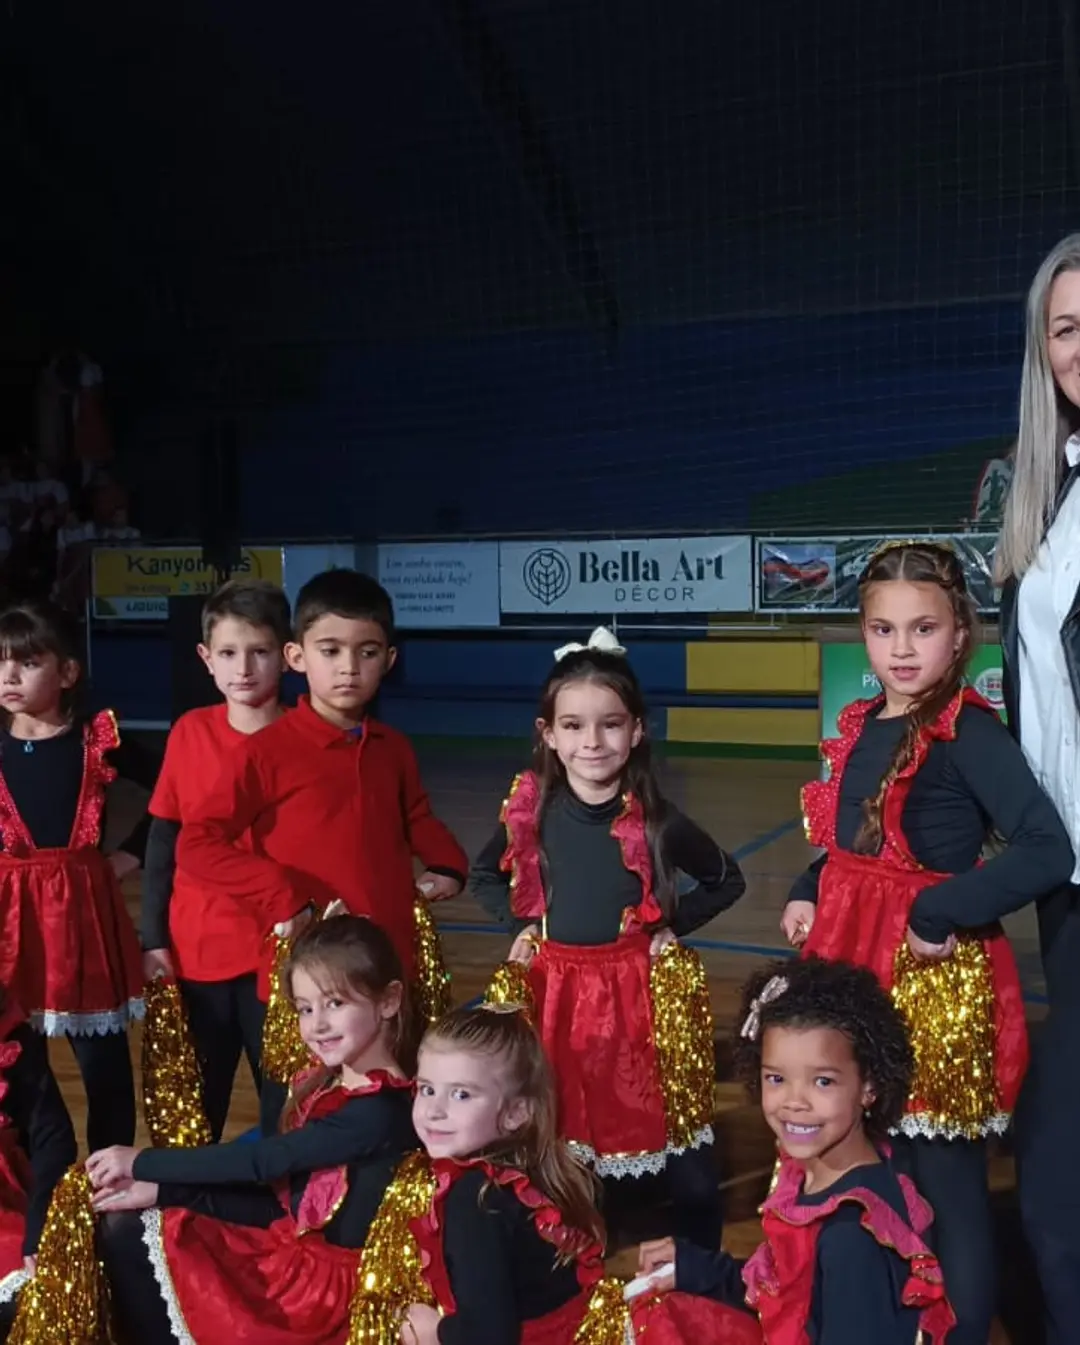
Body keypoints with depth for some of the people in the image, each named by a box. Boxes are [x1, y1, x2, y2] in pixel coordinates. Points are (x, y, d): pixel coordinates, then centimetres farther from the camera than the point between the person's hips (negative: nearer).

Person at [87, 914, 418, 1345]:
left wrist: (140, 1163, -10)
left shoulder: (380, 1110, -22)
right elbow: (276, 1197, 5)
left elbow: (259, 1161, -19)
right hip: (292, 1244, 9)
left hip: (329, 1274, -8)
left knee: (137, 1245, -10)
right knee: (124, 1228, 0)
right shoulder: (327, 1086, 6)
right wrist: (161, 1191, -6)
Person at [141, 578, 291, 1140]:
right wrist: (153, 938, 1)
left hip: (276, 949, -2)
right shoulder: (190, 733, 0)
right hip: (194, 950, 2)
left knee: (286, 1101, 8)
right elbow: (163, 841, 5)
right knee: (193, 1106, 16)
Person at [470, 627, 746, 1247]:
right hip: (557, 992, 2)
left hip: (638, 991, -2)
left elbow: (728, 880, 5)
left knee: (661, 1124, 4)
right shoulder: (531, 812, -6)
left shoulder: (655, 821, -11)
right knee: (565, 1130, 11)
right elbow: (485, 876, 14)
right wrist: (523, 925, 0)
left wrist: (672, 925, -5)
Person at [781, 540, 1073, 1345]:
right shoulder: (862, 726, 7)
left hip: (934, 979, -7)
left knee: (946, 1180, 4)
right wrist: (808, 895, 3)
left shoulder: (967, 731, -14)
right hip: (855, 965, 7)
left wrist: (939, 914, -22)